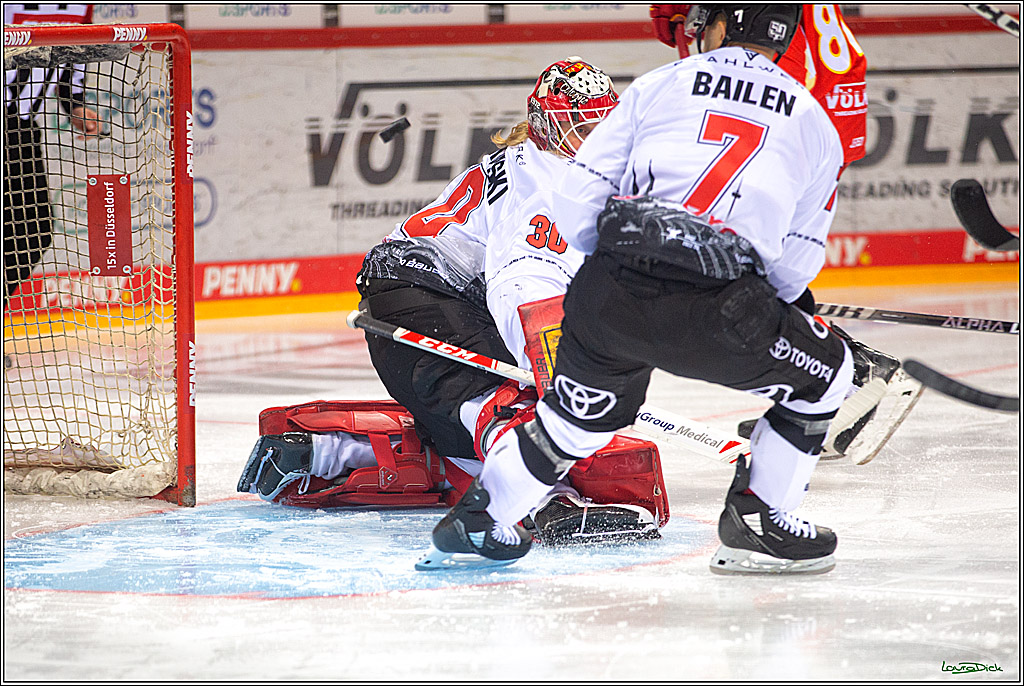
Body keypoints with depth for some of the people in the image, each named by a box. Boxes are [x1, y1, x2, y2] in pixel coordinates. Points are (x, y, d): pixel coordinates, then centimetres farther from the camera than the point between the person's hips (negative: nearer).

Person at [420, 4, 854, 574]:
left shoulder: (659, 85, 18)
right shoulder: (815, 123, 18)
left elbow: (578, 197, 13)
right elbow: (796, 263, 15)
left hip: (608, 293, 3)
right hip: (716, 309, -3)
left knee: (576, 416, 28)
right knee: (825, 372, 22)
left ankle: (471, 525, 34)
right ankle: (757, 526, 21)